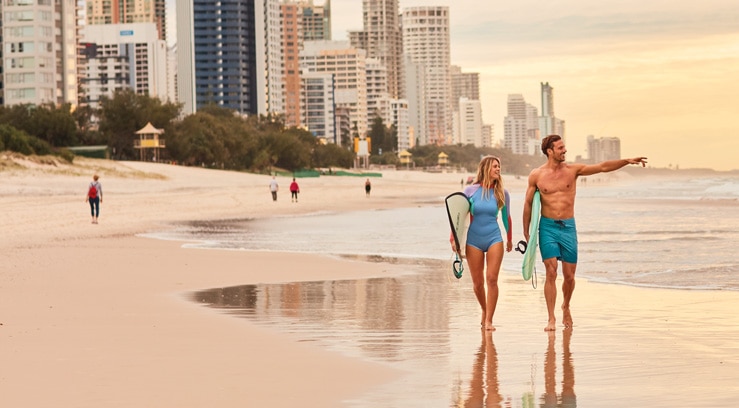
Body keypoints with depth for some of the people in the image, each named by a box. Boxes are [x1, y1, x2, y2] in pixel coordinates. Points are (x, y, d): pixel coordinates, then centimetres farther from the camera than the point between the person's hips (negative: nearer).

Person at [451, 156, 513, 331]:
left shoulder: (502, 193, 1)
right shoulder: (471, 190, -2)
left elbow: (506, 217, 14)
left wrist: (509, 239, 24)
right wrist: (453, 237, -3)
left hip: (494, 239, 0)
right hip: (474, 239, 0)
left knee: (492, 279, -12)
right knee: (477, 282, 5)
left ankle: (488, 320, -8)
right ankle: (485, 311, 31)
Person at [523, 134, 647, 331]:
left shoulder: (572, 169, 1)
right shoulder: (536, 175, -1)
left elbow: (603, 167, -4)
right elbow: (528, 204, 7)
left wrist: (627, 161, -15)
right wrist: (526, 233, 8)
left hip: (568, 227, 2)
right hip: (548, 227, -2)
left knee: (569, 275, 5)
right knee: (551, 273, -10)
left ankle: (566, 306, 34)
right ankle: (551, 319, -4)